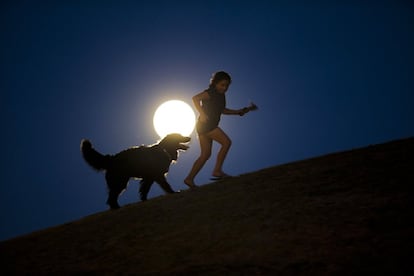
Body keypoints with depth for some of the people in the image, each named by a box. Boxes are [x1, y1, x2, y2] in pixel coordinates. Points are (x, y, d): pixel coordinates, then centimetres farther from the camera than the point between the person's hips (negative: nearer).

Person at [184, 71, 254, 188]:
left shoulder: (220, 95, 17)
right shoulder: (211, 93, -9)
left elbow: (222, 110, 29)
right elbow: (195, 98, -21)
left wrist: (239, 111, 20)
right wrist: (202, 114, -24)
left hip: (207, 126, 9)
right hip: (205, 124, -9)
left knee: (205, 154, 6)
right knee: (226, 142, -14)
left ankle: (189, 178, 6)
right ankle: (217, 171, -14)